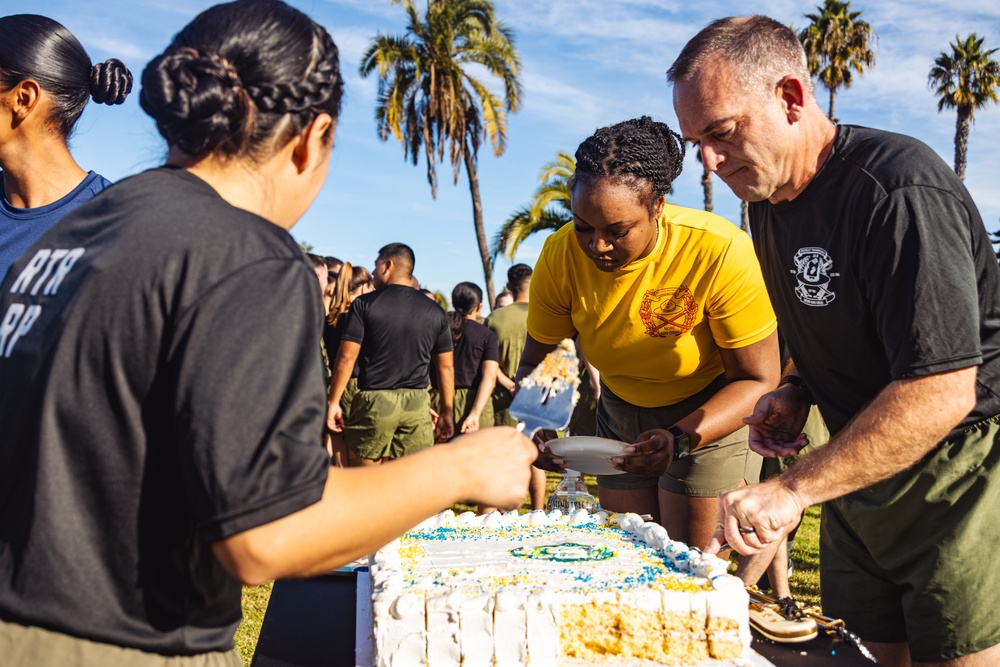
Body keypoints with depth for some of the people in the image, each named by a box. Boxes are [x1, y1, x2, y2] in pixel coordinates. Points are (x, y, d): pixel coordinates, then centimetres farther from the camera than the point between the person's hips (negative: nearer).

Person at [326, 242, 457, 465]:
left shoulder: (365, 304, -3)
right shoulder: (435, 311, 7)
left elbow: (346, 358, -6)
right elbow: (446, 367, 8)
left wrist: (333, 402, 3)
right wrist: (446, 413, 15)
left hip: (374, 401, -3)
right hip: (417, 404, 3)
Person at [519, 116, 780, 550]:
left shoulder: (721, 252, -31)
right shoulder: (559, 255, -20)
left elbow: (758, 380, -24)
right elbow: (535, 362, -8)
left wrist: (680, 438, -39)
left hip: (715, 413, -4)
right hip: (621, 412, 4)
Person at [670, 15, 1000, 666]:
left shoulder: (899, 190, -24)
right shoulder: (768, 201, 4)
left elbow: (942, 393, -29)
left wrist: (793, 489, -29)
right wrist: (796, 391, -1)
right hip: (861, 473, 8)